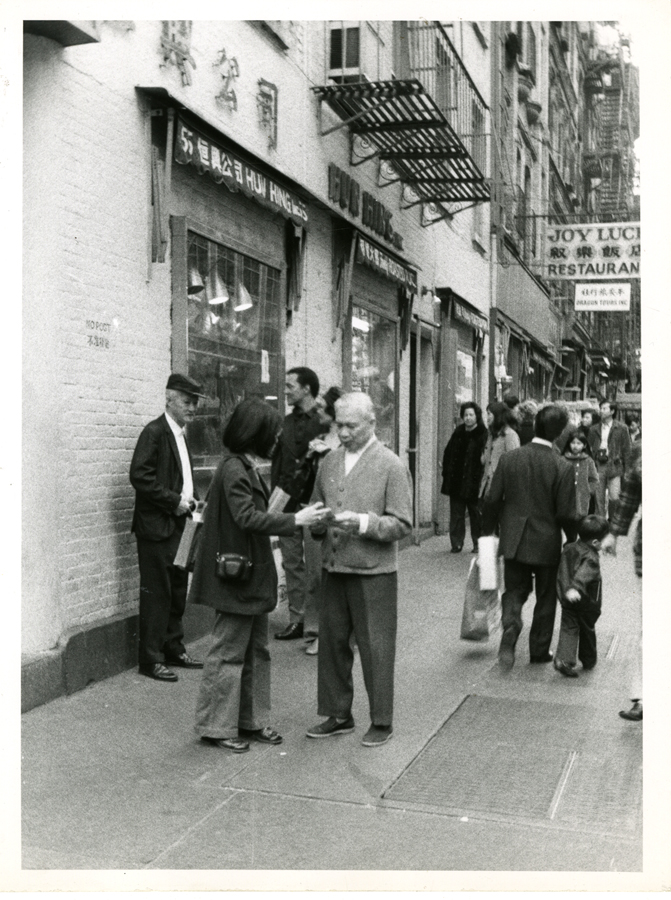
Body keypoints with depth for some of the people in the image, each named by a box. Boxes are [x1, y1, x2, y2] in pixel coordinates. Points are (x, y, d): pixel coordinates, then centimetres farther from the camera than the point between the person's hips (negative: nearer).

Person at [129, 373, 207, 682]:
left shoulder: (180, 435, 15)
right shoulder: (154, 432, -12)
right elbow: (140, 476, -21)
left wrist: (191, 500, 7)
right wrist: (175, 501, -18)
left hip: (178, 525, 9)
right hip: (157, 526, -9)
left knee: (178, 591, 15)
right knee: (156, 594, -3)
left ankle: (174, 649, 27)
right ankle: (151, 659, 5)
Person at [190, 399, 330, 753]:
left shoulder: (246, 467, 13)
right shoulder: (233, 469, -18)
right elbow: (248, 518, -25)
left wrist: (296, 518, 13)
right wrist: (295, 520, -23)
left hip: (253, 576, 10)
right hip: (236, 577, -10)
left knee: (256, 650, 15)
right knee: (228, 652, 0)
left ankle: (251, 721, 26)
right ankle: (216, 727, 11)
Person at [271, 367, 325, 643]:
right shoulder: (287, 423, 14)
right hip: (287, 503, 6)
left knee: (315, 568, -2)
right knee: (292, 564, 12)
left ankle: (313, 624, 5)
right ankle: (296, 619, 21)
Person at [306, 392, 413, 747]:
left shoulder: (391, 465, -6)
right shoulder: (330, 462, 9)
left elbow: (402, 524, -10)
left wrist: (362, 522, -22)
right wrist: (318, 522, -5)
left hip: (373, 572, -5)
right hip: (334, 568, 5)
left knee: (375, 649, 4)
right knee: (332, 643, 11)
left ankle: (381, 721, 19)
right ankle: (338, 715, 27)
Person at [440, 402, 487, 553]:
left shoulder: (483, 434, -6)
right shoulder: (458, 433, 11)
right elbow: (448, 453, 16)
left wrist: (480, 478, -17)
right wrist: (446, 472, 7)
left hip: (473, 482, -5)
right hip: (456, 482, 5)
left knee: (476, 514, 5)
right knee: (456, 513, 7)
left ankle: (478, 544, 14)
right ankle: (456, 543, 12)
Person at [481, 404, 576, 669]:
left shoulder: (509, 459, -7)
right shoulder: (562, 467, -15)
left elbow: (492, 500, -4)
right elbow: (565, 513, -13)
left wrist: (488, 532, 9)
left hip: (513, 541, 2)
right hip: (547, 543, -2)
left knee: (514, 591, 14)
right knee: (545, 597, 15)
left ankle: (510, 629, -11)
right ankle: (539, 650, 23)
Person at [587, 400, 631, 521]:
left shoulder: (621, 428, 3)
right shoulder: (593, 430, 12)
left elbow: (627, 450, 2)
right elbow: (590, 449, 13)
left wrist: (626, 470, -3)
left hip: (614, 467, -3)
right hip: (598, 466, 3)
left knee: (614, 497, -12)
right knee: (599, 498, 3)